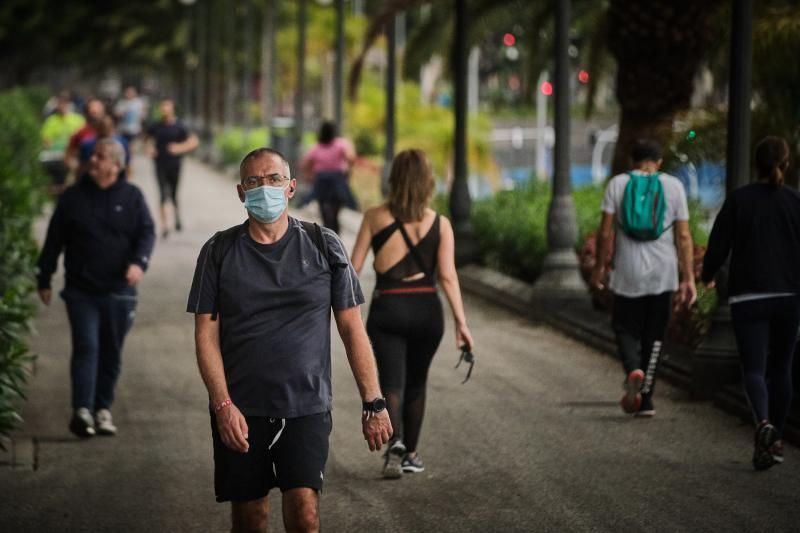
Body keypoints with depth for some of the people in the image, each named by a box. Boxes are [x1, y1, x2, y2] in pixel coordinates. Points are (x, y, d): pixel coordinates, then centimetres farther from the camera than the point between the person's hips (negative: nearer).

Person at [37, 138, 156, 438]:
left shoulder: (131, 197, 4)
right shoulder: (73, 197, 4)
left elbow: (147, 233, 1)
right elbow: (54, 241, 8)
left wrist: (139, 261, -19)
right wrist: (44, 280, 8)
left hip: (118, 291, 1)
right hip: (81, 290, -1)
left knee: (111, 353, 8)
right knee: (86, 347, -13)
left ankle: (103, 408, 19)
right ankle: (82, 410, -18)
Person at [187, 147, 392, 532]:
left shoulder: (323, 247, 2)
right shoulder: (219, 252, 3)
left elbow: (352, 329, 4)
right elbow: (206, 334, 1)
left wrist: (374, 402, -1)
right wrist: (223, 405, -10)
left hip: (306, 408, -1)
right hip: (240, 412, 1)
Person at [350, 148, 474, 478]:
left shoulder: (375, 217, -2)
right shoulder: (440, 224, -1)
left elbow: (354, 267, 0)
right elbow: (447, 275, -8)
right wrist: (461, 322, -8)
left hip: (386, 310, -2)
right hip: (426, 310, 2)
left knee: (391, 383, -3)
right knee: (416, 383, 20)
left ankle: (395, 443, -29)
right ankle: (410, 454, 29)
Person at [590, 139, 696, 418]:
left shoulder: (617, 184, 0)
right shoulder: (674, 186, 3)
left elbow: (606, 232, -5)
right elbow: (683, 236, 0)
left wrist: (600, 266, 7)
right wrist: (688, 278, 2)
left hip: (628, 273, -1)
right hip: (663, 273, 1)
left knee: (625, 327, 11)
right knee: (654, 335, 11)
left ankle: (633, 369, -19)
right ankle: (646, 399, 10)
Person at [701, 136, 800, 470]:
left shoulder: (739, 199, -4)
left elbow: (718, 246, -3)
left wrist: (706, 276, 15)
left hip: (749, 296, -2)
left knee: (754, 368, -3)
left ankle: (763, 423, -30)